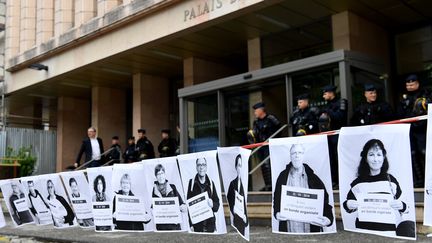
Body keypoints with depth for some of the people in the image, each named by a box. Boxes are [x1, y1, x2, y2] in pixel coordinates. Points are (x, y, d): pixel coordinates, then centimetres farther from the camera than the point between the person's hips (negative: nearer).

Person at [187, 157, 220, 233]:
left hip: (210, 224, 2)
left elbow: (217, 204, 12)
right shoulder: (192, 182, 3)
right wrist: (191, 225, -5)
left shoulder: (211, 183, 10)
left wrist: (212, 205, -12)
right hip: (196, 224, -2)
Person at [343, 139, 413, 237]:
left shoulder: (391, 180, 4)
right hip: (363, 229, -1)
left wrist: (402, 206, -10)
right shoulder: (358, 182, 3)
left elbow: (404, 207, 10)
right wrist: (348, 205, -8)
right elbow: (349, 203, 11)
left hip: (388, 229, 1)